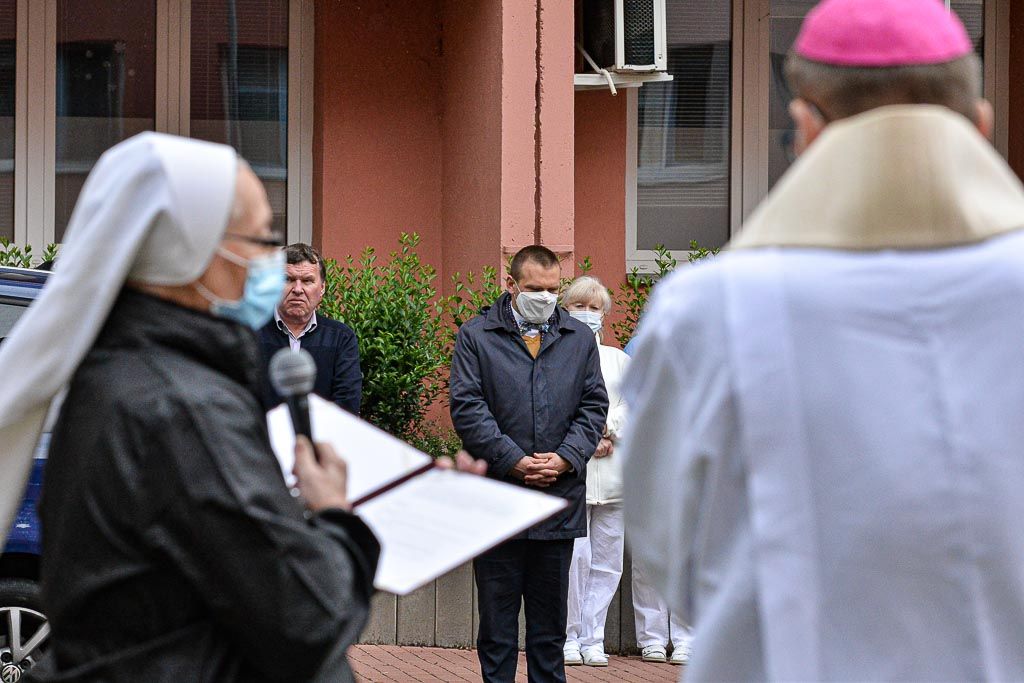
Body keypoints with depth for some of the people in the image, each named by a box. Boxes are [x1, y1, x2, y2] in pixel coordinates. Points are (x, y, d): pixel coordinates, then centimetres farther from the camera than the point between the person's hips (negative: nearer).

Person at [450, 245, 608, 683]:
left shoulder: (580, 339, 11)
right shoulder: (476, 336, 1)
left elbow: (594, 405, 8)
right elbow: (467, 407, -6)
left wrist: (566, 458, -8)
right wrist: (514, 461, -14)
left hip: (560, 496, 3)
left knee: (550, 621, 10)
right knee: (497, 617, 4)